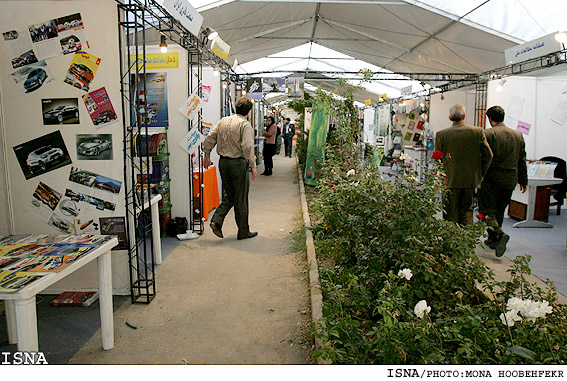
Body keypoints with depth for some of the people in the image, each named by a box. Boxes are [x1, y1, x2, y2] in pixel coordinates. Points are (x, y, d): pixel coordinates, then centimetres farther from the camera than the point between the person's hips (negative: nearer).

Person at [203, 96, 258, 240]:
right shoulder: (245, 124, -12)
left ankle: (216, 220, 2)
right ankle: (243, 232, 15)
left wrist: (207, 156, 20)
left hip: (223, 162, 6)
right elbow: (247, 147, -22)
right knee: (241, 199, 5)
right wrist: (253, 165, -16)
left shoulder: (223, 121, 8)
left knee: (229, 196, 19)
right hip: (238, 163, -6)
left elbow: (209, 139, 9)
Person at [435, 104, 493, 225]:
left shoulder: (441, 134, -9)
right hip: (471, 179, 2)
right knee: (466, 210, 15)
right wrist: (480, 173, 10)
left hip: (450, 179, -2)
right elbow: (488, 155, -1)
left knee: (450, 213, 8)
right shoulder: (478, 132, -4)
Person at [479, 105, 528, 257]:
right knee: (499, 210, 15)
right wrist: (523, 181, 20)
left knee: (487, 209, 0)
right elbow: (522, 160, 13)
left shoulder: (487, 134, -9)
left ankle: (500, 234, -22)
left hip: (491, 178, -5)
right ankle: (492, 240, 23)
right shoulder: (518, 135, 9)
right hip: (510, 180, 6)